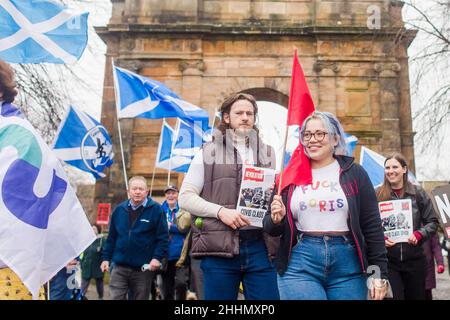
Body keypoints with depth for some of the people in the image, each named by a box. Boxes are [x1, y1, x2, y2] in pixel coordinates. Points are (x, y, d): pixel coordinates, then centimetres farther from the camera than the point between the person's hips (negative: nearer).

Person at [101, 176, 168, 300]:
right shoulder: (119, 209, 8)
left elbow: (163, 237, -8)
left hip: (143, 269, -2)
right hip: (120, 267, 3)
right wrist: (106, 258, 8)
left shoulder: (156, 209, -4)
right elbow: (111, 237, 13)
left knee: (140, 298, 11)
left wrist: (157, 258, -18)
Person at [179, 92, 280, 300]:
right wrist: (220, 211, -13)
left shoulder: (267, 153, 15)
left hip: (260, 246, 2)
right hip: (219, 246, -2)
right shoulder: (208, 152, 6)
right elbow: (185, 197, 1)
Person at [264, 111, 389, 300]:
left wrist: (379, 272, -1)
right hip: (299, 265, 0)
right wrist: (276, 219, -11)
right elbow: (271, 226, 11)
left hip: (348, 267, 0)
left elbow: (372, 225, 3)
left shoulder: (354, 173, 4)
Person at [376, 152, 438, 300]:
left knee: (417, 296, 16)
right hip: (388, 260, -2)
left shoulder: (418, 193, 0)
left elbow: (432, 221, 3)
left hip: (414, 259, 2)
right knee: (394, 295, -2)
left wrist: (419, 235, -13)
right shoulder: (377, 195, -3)